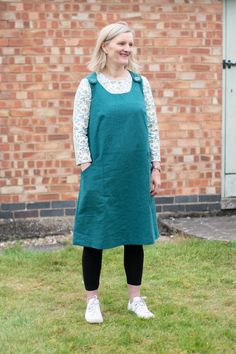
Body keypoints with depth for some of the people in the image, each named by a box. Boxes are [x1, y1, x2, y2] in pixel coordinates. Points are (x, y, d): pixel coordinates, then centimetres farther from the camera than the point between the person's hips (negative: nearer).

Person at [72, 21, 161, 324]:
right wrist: (87, 168, -10)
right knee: (94, 237, 4)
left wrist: (155, 168, 4)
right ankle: (92, 301, 18)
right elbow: (79, 129, -4)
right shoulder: (89, 85, -4)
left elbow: (152, 127, 7)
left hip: (136, 174, 3)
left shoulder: (141, 83, 5)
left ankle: (135, 298, 24)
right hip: (101, 174, -3)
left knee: (135, 234, 10)